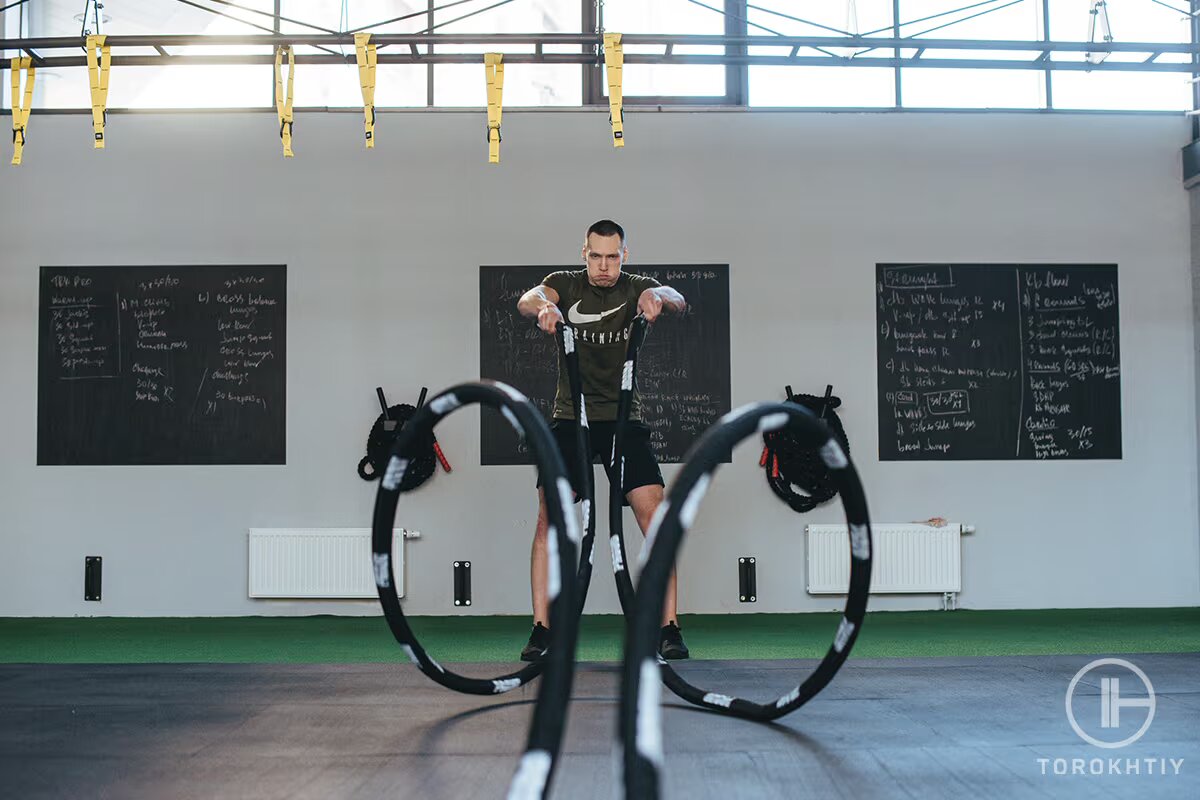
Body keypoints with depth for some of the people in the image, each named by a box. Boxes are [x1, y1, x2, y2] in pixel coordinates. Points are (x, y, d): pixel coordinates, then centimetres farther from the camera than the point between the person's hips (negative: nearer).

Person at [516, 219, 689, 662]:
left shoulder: (635, 288, 2)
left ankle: (669, 629, -4)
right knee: (550, 517, -10)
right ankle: (541, 630, -2)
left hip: (623, 417, 0)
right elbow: (527, 299, -19)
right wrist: (543, 306, -44)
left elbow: (678, 301, -19)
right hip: (570, 417, 0)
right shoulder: (567, 284, 2)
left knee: (654, 513, -11)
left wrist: (657, 296, -44)